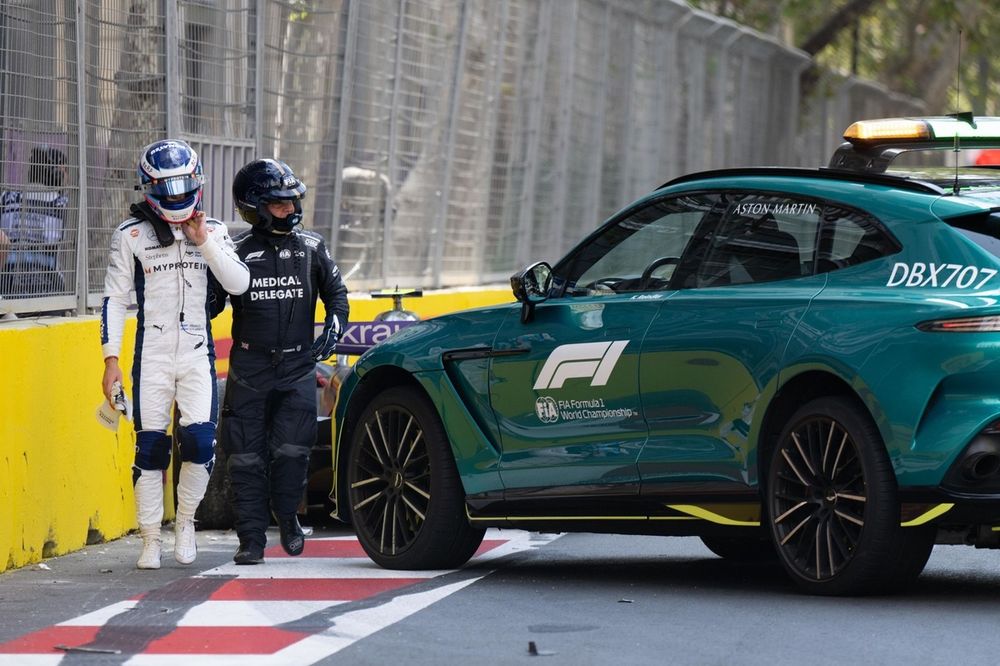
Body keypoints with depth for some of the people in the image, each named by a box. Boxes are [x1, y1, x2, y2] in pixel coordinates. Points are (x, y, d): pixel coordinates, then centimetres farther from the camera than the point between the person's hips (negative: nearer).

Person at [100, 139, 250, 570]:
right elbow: (114, 299, 2)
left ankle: (185, 519, 11)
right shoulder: (131, 236, 1)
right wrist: (111, 358, -4)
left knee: (200, 440, -13)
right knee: (151, 448, -1)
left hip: (198, 354, 1)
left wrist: (204, 242, -12)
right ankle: (150, 540, 9)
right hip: (152, 353, -1)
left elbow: (239, 284, -4)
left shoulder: (212, 232, 8)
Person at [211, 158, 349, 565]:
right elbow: (210, 302, 8)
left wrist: (334, 327, 0)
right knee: (246, 457, -2)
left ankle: (287, 516, 16)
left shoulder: (311, 248, 6)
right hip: (249, 367, 0)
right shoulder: (236, 253, 2)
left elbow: (336, 292, 16)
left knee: (291, 449, -10)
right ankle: (251, 539, 4)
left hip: (298, 367, 0)